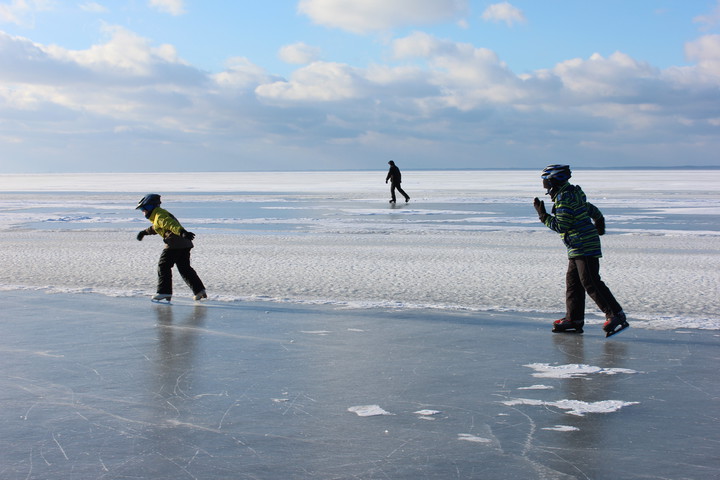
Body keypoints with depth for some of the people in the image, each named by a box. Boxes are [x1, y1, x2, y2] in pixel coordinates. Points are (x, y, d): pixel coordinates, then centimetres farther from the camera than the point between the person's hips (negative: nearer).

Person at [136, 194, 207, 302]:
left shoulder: (160, 216, -7)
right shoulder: (160, 214, 26)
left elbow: (172, 224, -26)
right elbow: (155, 228, 48)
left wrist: (183, 232, -41)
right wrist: (144, 232, 56)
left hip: (174, 244, -10)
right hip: (185, 244, 10)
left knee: (163, 266, -1)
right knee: (184, 268, 14)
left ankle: (164, 292, -1)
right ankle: (199, 290, 10)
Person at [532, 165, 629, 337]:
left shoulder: (564, 198, -15)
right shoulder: (572, 194, 16)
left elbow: (561, 226, -18)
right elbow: (591, 209, 30)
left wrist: (543, 216, -7)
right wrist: (599, 222, 47)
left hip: (584, 246, -10)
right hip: (578, 248, 10)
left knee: (591, 283, -12)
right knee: (573, 282, 11)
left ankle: (616, 316, -12)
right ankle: (574, 319, 16)